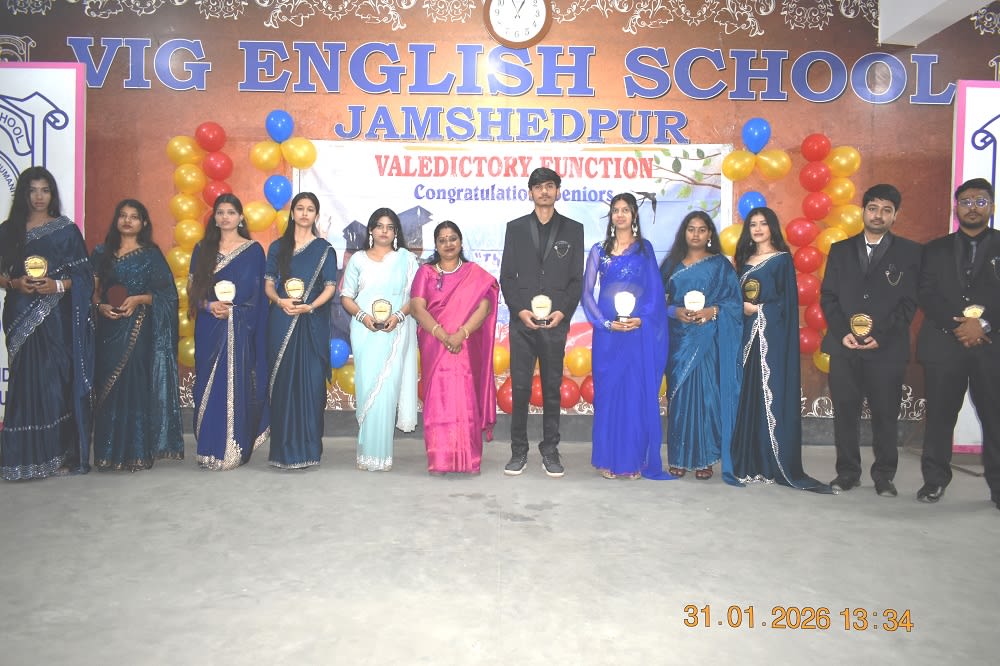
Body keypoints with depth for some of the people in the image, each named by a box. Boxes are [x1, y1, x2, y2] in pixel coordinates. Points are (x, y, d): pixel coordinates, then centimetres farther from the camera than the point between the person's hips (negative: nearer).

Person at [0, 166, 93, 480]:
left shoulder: (66, 230, 5)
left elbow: (83, 276, 2)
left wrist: (57, 285, -13)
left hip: (58, 317, -1)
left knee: (58, 381, -3)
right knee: (26, 382, -1)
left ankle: (62, 453, 3)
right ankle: (27, 456, 5)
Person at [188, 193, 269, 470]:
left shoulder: (253, 250, 5)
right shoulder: (202, 249, 12)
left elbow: (257, 292, 0)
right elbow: (193, 289, 9)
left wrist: (230, 309, -12)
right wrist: (209, 305, -10)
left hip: (240, 329, -2)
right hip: (209, 330, 3)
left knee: (236, 384, -4)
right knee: (209, 385, 2)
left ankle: (234, 450, 3)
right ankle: (210, 450, 11)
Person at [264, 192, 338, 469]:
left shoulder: (324, 250, 6)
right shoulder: (278, 247, 12)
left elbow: (330, 287, 0)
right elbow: (268, 284, 9)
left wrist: (310, 306, -16)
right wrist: (280, 300, -12)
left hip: (312, 323, -1)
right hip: (282, 322, 2)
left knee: (311, 382, -3)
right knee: (282, 381, 0)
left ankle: (308, 448, 5)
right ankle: (283, 449, 8)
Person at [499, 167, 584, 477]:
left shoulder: (573, 229, 9)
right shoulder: (515, 228, 9)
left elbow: (577, 278, 5)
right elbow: (507, 276, 5)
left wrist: (563, 312, -9)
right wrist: (520, 310, -8)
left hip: (556, 322, 0)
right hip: (522, 321, 0)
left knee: (552, 388, 6)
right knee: (520, 388, 1)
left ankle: (550, 451, 15)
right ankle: (519, 451, 11)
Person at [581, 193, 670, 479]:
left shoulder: (645, 248, 8)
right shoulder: (599, 250, 8)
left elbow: (655, 291, 5)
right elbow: (587, 292, 3)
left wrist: (641, 319, -11)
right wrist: (606, 322, -9)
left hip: (640, 331, 0)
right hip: (607, 331, 0)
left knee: (637, 393, 1)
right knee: (608, 391, 1)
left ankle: (634, 459, 9)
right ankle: (608, 459, 10)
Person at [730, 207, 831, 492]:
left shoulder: (782, 259, 1)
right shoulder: (745, 260, 17)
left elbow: (789, 302, -5)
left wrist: (757, 309, -9)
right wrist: (741, 308, -1)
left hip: (772, 337, -5)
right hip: (747, 335, 5)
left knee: (772, 396, -6)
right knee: (746, 396, 3)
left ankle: (775, 466, -1)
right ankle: (748, 464, 9)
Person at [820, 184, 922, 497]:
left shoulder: (909, 252, 6)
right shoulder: (840, 250, 12)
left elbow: (909, 302, -1)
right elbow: (828, 296, 7)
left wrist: (880, 336, -12)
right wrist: (843, 333, -7)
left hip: (886, 348, -2)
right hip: (844, 345, 2)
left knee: (885, 414, 3)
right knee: (845, 412, 4)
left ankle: (884, 476, 16)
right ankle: (847, 472, 15)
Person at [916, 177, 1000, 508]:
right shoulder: (936, 249, 14)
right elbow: (926, 294, 3)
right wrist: (956, 325, -10)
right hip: (944, 344, 1)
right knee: (940, 415, 3)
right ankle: (935, 479, 11)